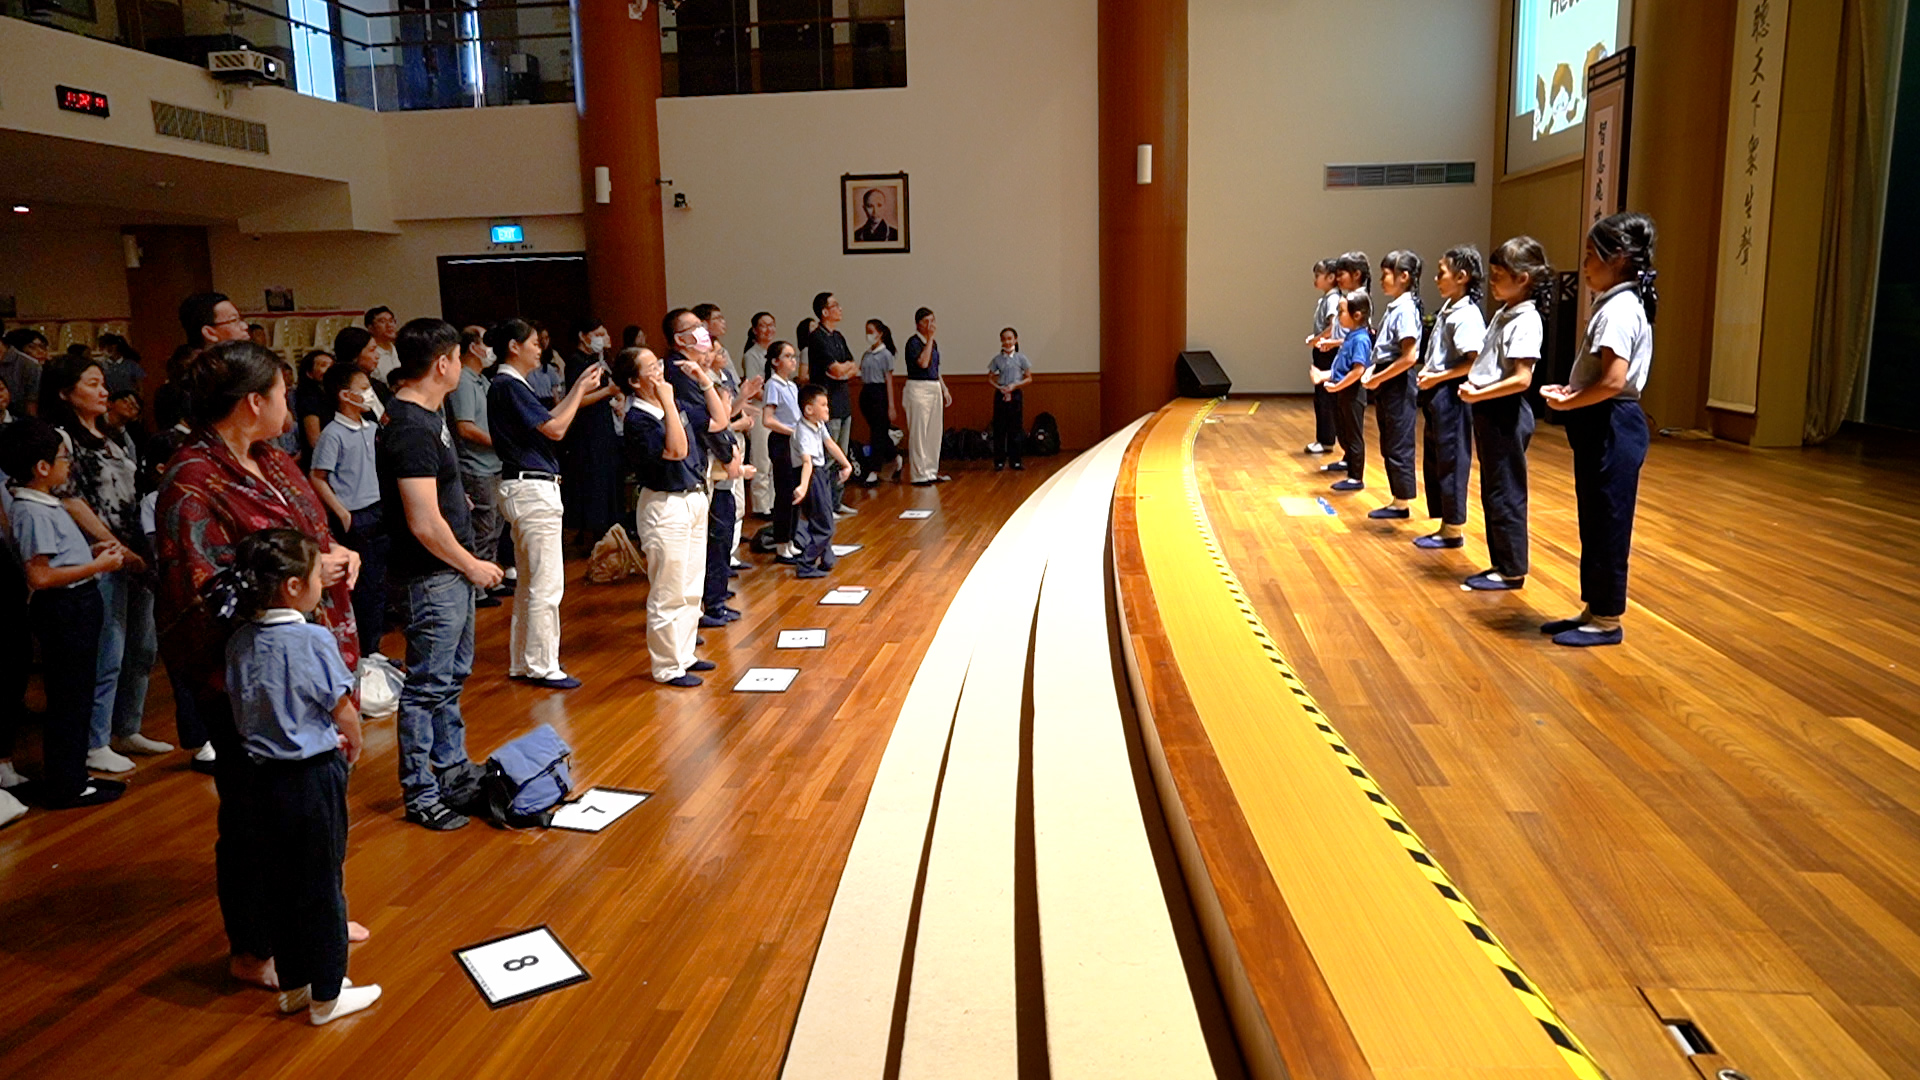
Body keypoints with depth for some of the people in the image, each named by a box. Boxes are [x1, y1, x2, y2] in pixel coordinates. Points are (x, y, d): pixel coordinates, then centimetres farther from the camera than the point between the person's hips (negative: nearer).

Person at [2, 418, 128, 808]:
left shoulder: (46, 505, 11)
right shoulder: (33, 512, -19)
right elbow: (40, 577, -24)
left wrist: (92, 551, 8)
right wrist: (97, 566, -19)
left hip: (78, 606, 10)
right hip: (64, 610, -10)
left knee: (75, 695, 18)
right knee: (70, 699, -1)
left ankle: (72, 775, 30)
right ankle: (66, 786, 10)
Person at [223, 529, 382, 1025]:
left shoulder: (240, 642, 0)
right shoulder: (312, 640, -19)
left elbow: (245, 714, 8)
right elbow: (344, 710, -15)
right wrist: (353, 745, 6)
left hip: (266, 775, 6)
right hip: (314, 775, -6)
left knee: (282, 882, 17)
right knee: (322, 884, 6)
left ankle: (293, 984, 31)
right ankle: (326, 996, 18)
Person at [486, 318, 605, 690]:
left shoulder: (508, 385, 16)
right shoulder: (509, 386, -15)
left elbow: (546, 420, 18)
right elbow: (556, 429, -17)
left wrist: (578, 388, 16)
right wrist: (581, 390, -6)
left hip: (525, 489, 11)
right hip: (533, 489, -11)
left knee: (529, 582, 16)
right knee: (546, 584, -6)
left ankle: (521, 662, 23)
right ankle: (543, 667, 0)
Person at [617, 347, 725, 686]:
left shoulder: (675, 405, 8)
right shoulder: (637, 420, -16)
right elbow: (676, 450, -28)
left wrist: (704, 381, 8)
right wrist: (668, 402, -26)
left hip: (694, 500, 9)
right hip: (665, 507, -9)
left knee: (692, 588, 16)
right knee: (669, 594, -1)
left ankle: (684, 655, 28)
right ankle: (668, 667, 9)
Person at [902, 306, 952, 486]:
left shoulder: (933, 342, 14)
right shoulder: (913, 342, -9)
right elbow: (923, 362, -23)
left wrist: (945, 390, 19)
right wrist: (930, 339, -18)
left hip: (935, 389, 8)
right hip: (918, 389, -8)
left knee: (934, 432, 10)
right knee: (918, 432, -5)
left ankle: (931, 471, 18)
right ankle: (919, 474, -1)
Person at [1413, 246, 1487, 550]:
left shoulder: (1467, 315, -15)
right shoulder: (1446, 310, 12)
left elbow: (1474, 362, -21)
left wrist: (1438, 377, -16)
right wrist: (1426, 372, 3)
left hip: (1452, 395, -10)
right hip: (1436, 394, 10)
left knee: (1451, 462, -1)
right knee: (1434, 461, 14)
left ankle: (1453, 530, 8)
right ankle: (1444, 525, 23)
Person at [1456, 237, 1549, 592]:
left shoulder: (1526, 321, -15)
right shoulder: (1503, 314, 12)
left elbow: (1521, 379, -22)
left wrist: (1479, 395, -22)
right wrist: (1474, 384, 3)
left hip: (1506, 413, -9)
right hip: (1489, 411, 9)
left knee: (1505, 494, -1)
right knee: (1492, 492, 15)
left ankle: (1513, 570, 8)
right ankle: (1501, 563, 24)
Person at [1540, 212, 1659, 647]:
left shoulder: (1619, 309, -18)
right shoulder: (1616, 304, 14)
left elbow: (1614, 380, -26)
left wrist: (1567, 403, -13)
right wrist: (1570, 392, 5)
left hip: (1612, 427, -10)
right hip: (1600, 426, 10)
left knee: (1607, 524, 0)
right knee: (1595, 523, 16)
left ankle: (1608, 620, 10)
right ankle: (1594, 609, 26)